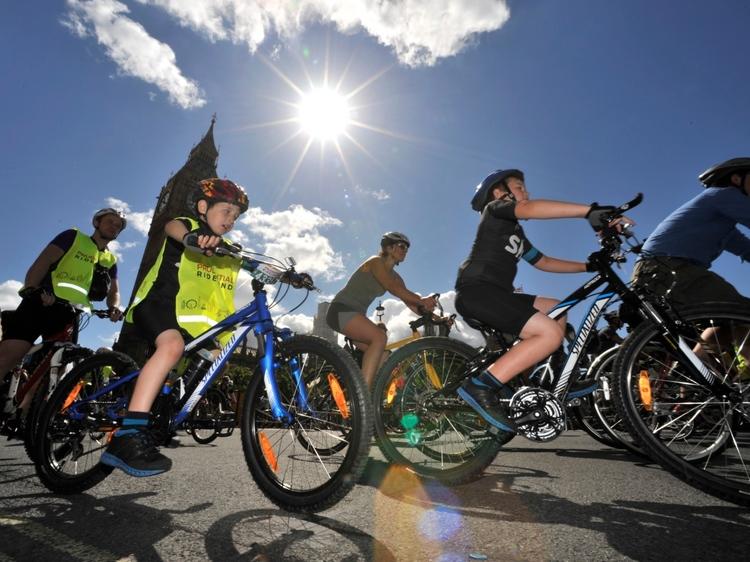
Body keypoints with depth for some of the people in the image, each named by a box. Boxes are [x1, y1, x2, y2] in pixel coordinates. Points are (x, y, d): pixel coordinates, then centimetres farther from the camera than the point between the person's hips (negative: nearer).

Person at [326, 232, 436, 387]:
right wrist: (422, 300, -40)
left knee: (385, 360, -2)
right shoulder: (376, 262, -10)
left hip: (356, 315, 9)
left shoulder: (395, 277, 13)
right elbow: (392, 288, -29)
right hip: (341, 310, -9)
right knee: (380, 337, -30)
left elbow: (412, 304, 1)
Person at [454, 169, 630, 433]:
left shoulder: (515, 231, 30)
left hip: (495, 293, 10)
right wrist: (591, 210, -28)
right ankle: (481, 386, -23)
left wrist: (588, 266, 21)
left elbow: (544, 262, 29)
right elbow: (531, 208, -20)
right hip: (477, 290, -10)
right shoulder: (494, 209, 2)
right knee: (550, 333, -21)